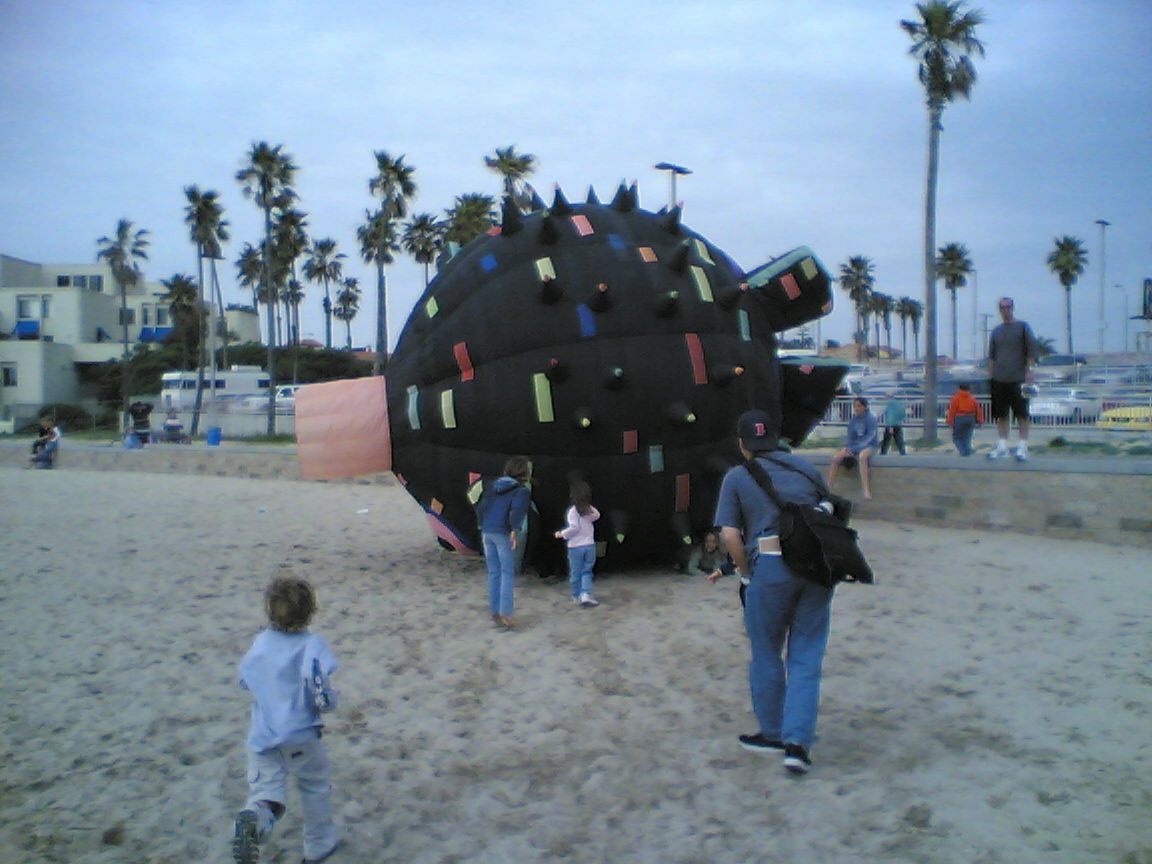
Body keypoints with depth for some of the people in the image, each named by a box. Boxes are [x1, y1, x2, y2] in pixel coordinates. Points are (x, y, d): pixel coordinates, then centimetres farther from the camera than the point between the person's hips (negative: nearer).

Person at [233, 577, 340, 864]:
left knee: (265, 791, 9)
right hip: (301, 737, -3)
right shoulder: (311, 646, -18)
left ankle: (253, 820, -24)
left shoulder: (260, 643, -2)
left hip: (262, 738, 3)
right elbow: (323, 699, -20)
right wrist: (331, 700, 1)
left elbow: (245, 681, 14)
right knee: (316, 788, 19)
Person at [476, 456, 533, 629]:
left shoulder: (494, 485, 15)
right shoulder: (522, 490, -4)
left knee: (493, 574, 13)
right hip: (504, 534, -6)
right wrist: (515, 530, -24)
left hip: (487, 533, 6)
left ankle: (495, 612, 18)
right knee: (508, 574, -2)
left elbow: (480, 506, 14)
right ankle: (505, 613, -9)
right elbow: (517, 509, -21)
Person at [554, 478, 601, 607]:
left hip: (575, 547, -4)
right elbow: (597, 515, 21)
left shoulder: (573, 511, -14)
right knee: (587, 571, 11)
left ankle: (576, 596, 22)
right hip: (590, 546, 4)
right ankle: (586, 594, -5)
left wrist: (562, 534, -9)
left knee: (575, 573, 11)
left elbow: (574, 528, -21)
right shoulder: (590, 510, 0)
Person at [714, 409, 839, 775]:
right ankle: (798, 743, 5)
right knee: (806, 658, 10)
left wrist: (744, 569, 8)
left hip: (771, 567, -3)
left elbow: (729, 535, -5)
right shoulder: (805, 467, 14)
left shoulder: (737, 477, 4)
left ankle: (772, 735, 29)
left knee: (767, 656, 15)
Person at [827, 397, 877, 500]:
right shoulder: (853, 419, 7)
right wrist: (846, 447, -11)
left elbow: (870, 437, -18)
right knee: (836, 458, -16)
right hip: (854, 445, 6)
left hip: (868, 446, -6)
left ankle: (867, 491, -44)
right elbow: (851, 437, 10)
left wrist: (856, 448, -27)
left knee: (862, 457, -40)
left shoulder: (870, 418, -10)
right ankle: (827, 488, -11)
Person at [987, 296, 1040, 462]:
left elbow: (1033, 350, -2)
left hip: (1019, 379, -4)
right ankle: (1002, 447, 11)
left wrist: (1029, 370, -11)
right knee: (1001, 415, 6)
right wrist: (990, 374, 9)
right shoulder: (996, 331, 14)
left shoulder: (1023, 327, 3)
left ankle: (1022, 447, 2)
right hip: (999, 380, 4)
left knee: (1022, 414, -1)